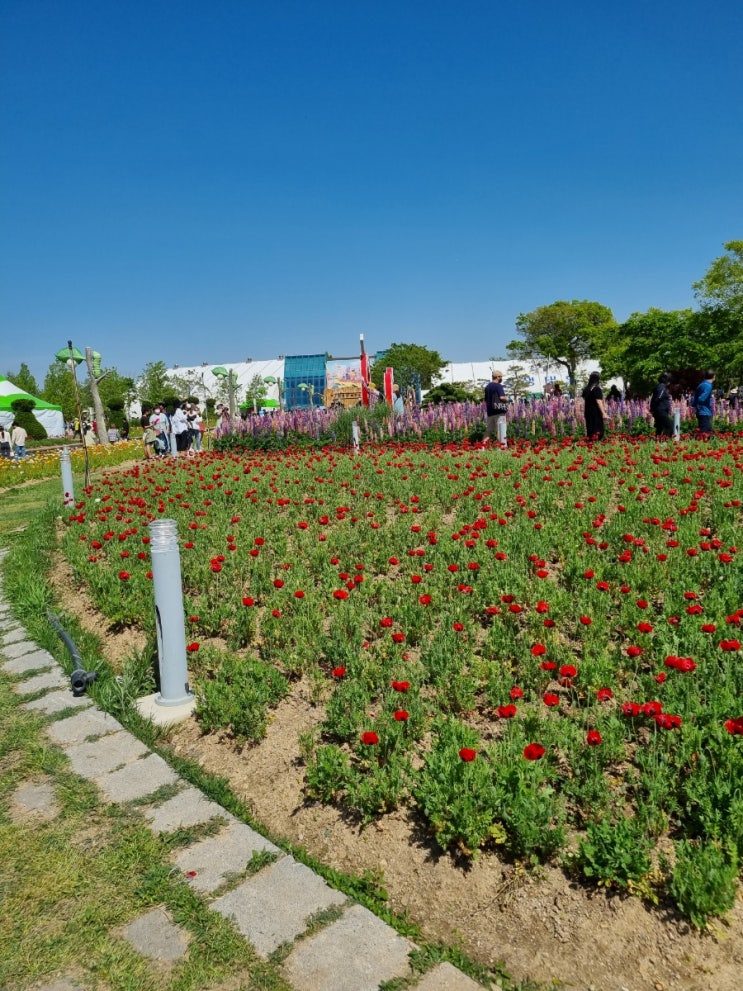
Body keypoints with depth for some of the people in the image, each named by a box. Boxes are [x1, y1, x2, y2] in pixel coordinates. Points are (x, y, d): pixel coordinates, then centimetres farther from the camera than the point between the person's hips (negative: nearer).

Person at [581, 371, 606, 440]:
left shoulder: (586, 389, 7)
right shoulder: (597, 389, -13)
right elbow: (599, 402, -18)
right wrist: (603, 413, -17)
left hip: (588, 412, 7)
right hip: (596, 413, -7)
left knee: (590, 428, 12)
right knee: (597, 430, -3)